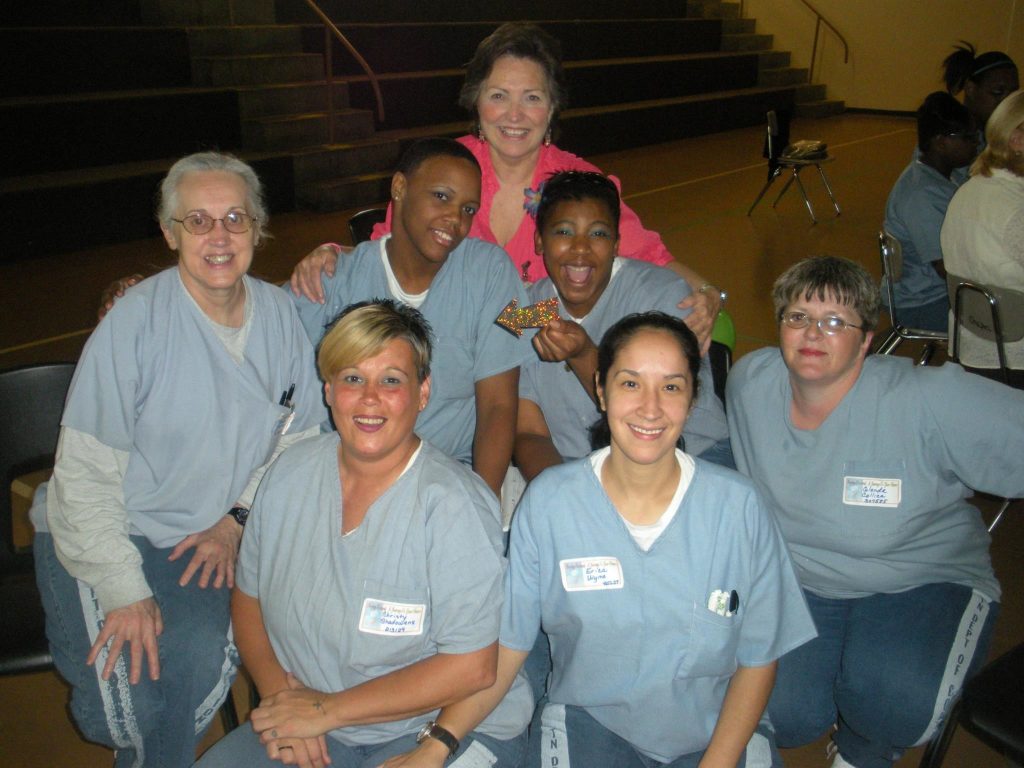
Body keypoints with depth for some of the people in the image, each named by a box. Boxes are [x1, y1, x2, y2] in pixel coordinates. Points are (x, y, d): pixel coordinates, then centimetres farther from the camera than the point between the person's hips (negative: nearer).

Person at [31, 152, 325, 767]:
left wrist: (239, 518, -5)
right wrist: (123, 591, -19)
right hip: (99, 536, -3)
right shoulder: (137, 319, -15)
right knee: (128, 705, -21)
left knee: (201, 657, -23)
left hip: (210, 538, 3)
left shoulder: (281, 314, -1)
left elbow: (300, 436, 8)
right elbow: (87, 469, -14)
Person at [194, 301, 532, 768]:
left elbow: (472, 668, -20)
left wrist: (327, 710, -17)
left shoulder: (453, 505, -19)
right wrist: (277, 689, -8)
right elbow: (248, 595, 10)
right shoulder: (290, 473, 0)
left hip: (450, 728, -4)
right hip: (313, 729, 5)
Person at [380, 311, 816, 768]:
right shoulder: (547, 501, -9)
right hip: (590, 720, -1)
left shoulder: (739, 506, -9)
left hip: (719, 729, 1)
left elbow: (758, 657, 0)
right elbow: (505, 644, -5)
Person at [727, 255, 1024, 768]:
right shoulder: (750, 382, -8)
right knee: (782, 715, -18)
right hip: (796, 582, 3)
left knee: (899, 700, -30)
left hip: (922, 584, -3)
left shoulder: (927, 402, -24)